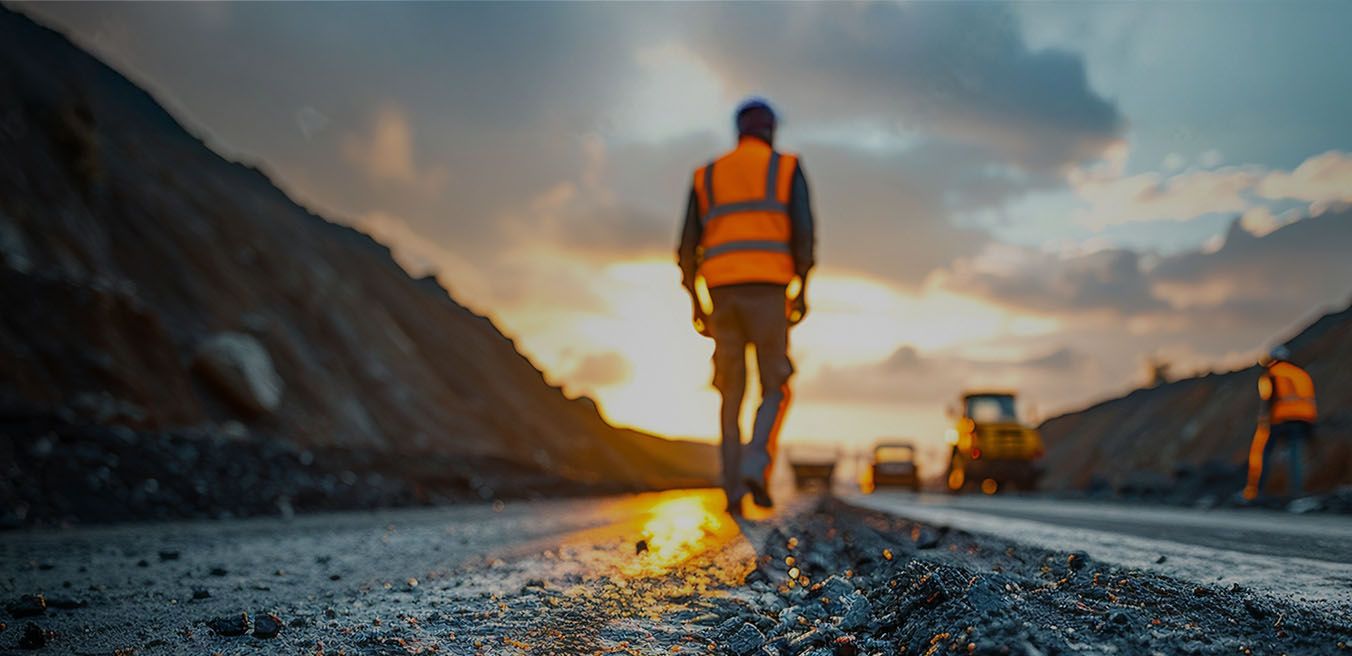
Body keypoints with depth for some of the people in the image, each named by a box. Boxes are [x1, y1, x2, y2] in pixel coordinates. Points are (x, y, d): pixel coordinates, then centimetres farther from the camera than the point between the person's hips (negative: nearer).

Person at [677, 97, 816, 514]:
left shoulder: (706, 177, 19)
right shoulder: (788, 169, 11)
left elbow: (689, 247, 11)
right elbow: (803, 231, -4)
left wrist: (697, 303, 16)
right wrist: (801, 290, 0)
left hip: (721, 292, 3)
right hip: (766, 290, -3)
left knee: (732, 394, 9)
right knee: (776, 390, 6)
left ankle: (734, 489, -1)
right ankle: (755, 468, -18)